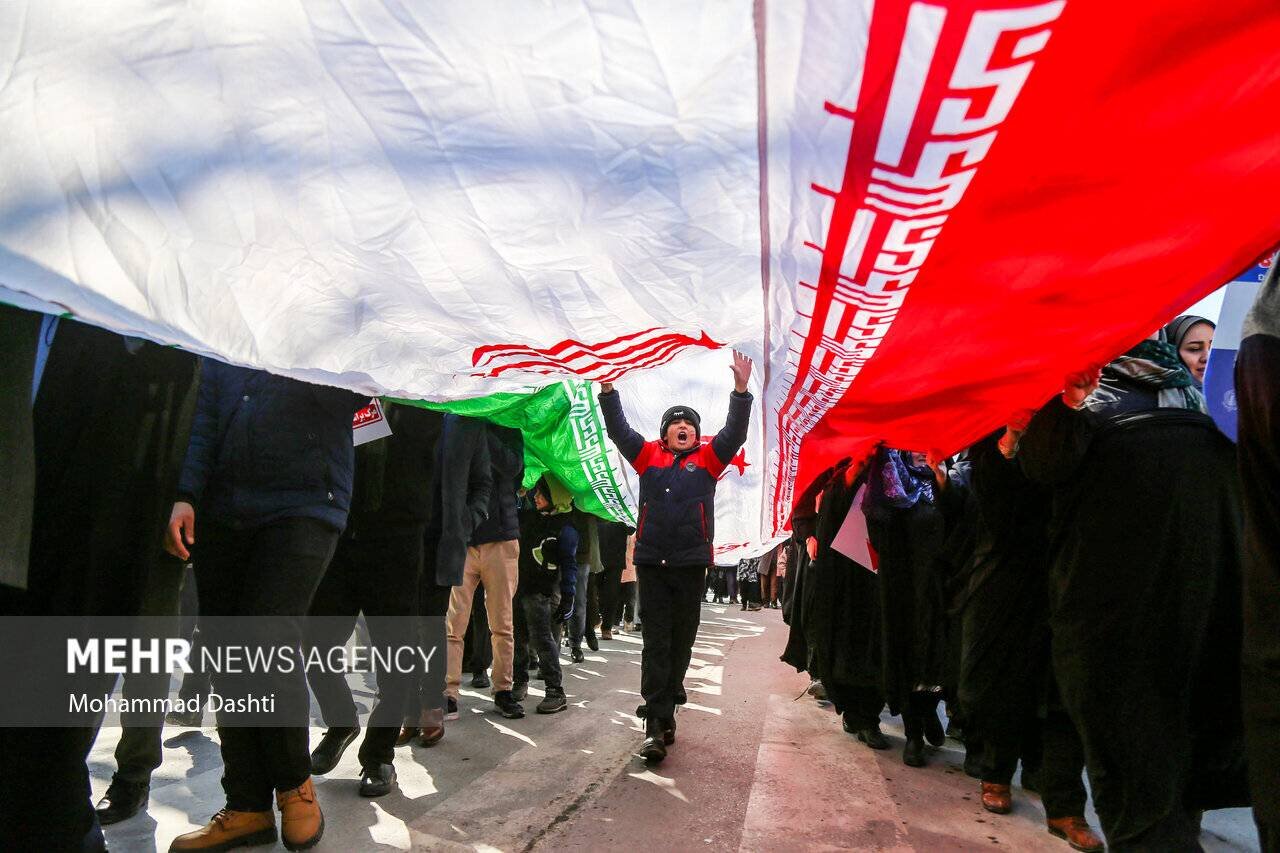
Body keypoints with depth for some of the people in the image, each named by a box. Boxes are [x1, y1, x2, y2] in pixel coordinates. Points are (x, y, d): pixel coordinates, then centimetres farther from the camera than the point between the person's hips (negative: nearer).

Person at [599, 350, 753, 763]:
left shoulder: (707, 459, 9)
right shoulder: (649, 456, 10)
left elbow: (734, 433, -2)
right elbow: (619, 430, 5)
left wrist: (741, 389, -14)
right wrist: (607, 390, -6)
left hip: (691, 565, 1)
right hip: (651, 564, -1)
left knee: (681, 645, 9)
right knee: (656, 644, -2)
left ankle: (664, 713, 24)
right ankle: (656, 727, -3)